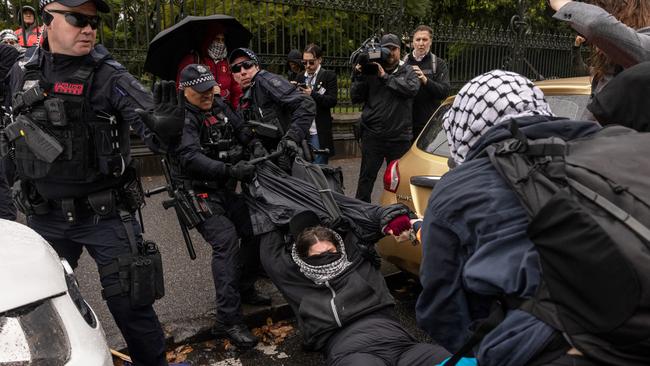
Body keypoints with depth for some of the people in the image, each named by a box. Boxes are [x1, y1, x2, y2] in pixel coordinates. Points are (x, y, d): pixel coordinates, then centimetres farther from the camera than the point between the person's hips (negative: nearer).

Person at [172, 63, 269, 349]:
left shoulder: (220, 107, 10)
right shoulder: (181, 117, -15)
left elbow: (244, 133, 11)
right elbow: (190, 158, -29)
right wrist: (230, 170, -41)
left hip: (225, 189, 8)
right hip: (199, 193, -8)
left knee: (255, 232, 5)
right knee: (226, 240, -24)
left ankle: (244, 289, 27)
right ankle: (228, 319, -21)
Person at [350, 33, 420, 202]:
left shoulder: (408, 71, 6)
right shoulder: (371, 71, 6)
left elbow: (412, 88, -16)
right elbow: (355, 98, 4)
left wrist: (386, 78, -17)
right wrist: (359, 77, -10)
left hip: (399, 136, 0)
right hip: (372, 135, 0)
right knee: (366, 177, 7)